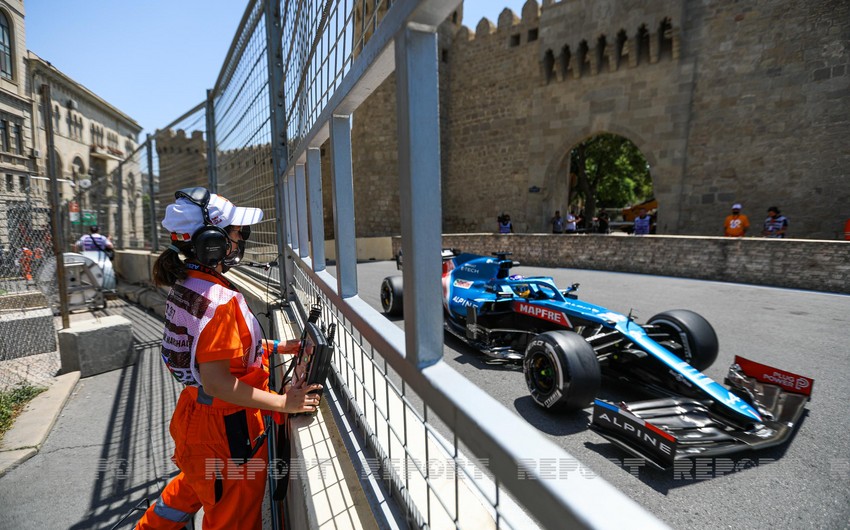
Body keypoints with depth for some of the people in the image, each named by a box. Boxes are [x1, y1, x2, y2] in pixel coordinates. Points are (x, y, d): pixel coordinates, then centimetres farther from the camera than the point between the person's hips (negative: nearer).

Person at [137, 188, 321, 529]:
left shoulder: (186, 285, 1)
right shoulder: (218, 299, -29)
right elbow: (217, 382, -29)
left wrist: (279, 346, 6)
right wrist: (284, 403, -25)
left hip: (196, 412, 9)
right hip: (226, 425, -9)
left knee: (194, 486, 35)